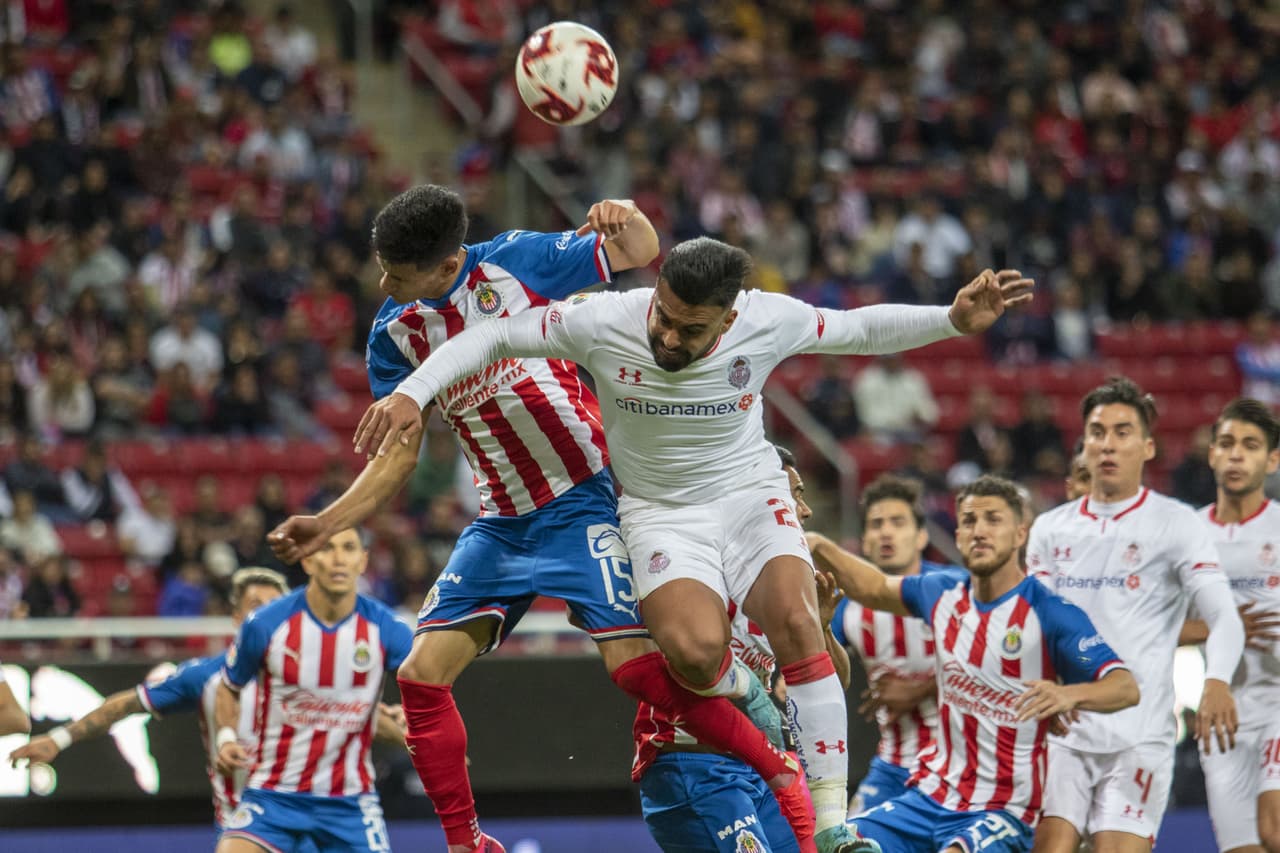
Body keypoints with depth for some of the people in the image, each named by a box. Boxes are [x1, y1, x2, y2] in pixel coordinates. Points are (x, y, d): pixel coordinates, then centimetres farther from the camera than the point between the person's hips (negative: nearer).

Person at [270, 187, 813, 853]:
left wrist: (626, 221, -21)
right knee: (422, 676, -5)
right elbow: (396, 458, 6)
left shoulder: (514, 261, -11)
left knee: (633, 664, -18)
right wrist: (326, 524, -7)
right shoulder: (394, 335, 0)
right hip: (500, 523, 5)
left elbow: (641, 255, 1)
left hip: (581, 503, -5)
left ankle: (781, 771, -3)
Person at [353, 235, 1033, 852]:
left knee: (795, 622, -28)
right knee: (696, 651, -29)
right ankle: (738, 699, 12)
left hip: (752, 496, 1)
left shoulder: (768, 320, -15)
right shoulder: (603, 323, -19)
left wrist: (954, 321, -9)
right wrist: (410, 393, -21)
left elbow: (860, 329, 2)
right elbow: (491, 337, -10)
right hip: (663, 513, -1)